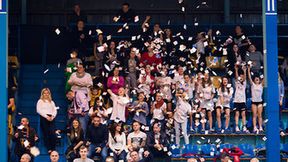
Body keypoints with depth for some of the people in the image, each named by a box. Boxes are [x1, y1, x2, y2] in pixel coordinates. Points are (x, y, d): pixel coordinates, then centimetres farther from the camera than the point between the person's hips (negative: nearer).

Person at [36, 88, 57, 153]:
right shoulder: (40, 101, 10)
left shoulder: (51, 102, 22)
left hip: (51, 118, 2)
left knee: (52, 133, -12)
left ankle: (53, 148, -7)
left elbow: (55, 110, 14)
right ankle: (49, 149, -5)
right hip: (43, 118, -2)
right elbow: (39, 110, -2)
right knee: (46, 134, -7)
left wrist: (52, 116, -6)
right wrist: (46, 116, -12)